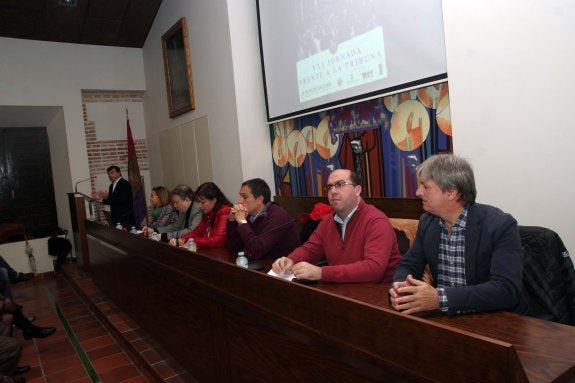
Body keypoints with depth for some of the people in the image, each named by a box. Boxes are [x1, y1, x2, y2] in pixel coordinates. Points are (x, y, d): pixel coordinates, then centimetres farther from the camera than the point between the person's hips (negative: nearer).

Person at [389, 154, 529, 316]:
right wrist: (400, 286, -17)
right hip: (444, 318, 3)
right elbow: (408, 266, 6)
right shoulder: (427, 221, 0)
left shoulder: (501, 226, -16)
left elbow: (507, 290, -24)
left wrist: (440, 299, -34)